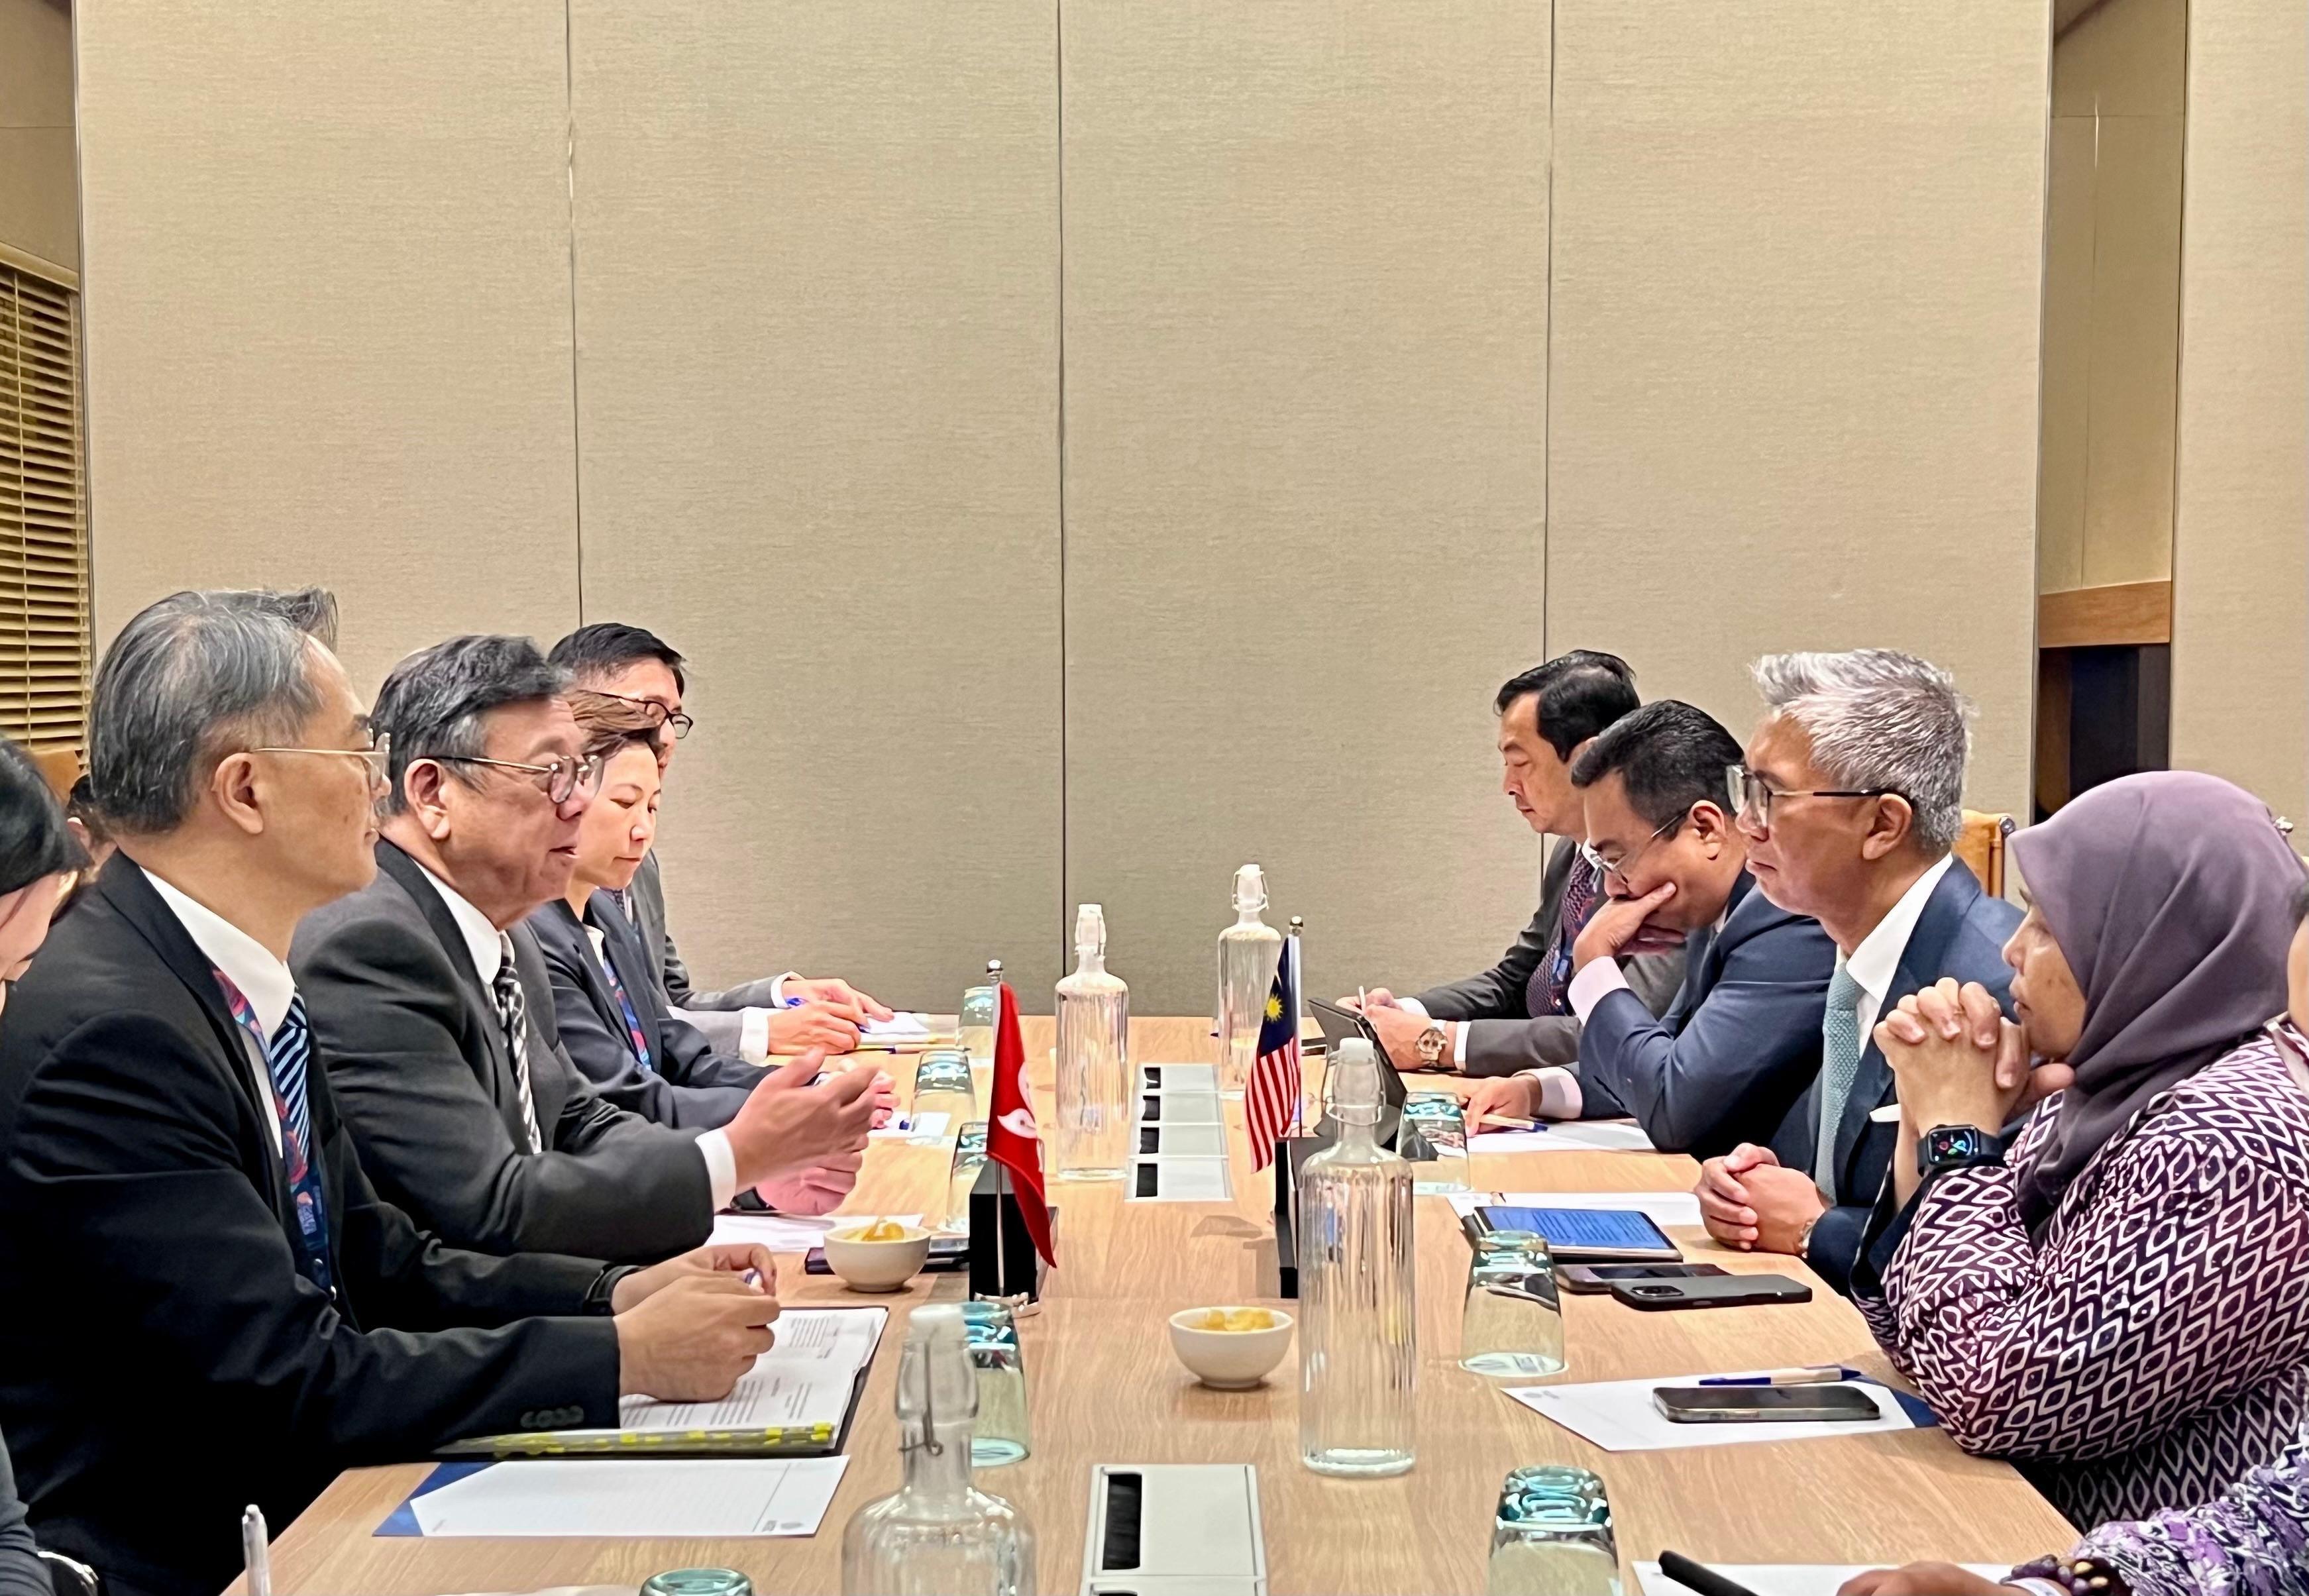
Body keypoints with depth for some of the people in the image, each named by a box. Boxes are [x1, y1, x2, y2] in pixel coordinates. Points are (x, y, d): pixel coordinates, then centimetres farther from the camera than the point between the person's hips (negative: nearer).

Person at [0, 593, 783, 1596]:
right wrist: (624, 1356, -17)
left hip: (291, 1514, 8)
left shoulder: (245, 987, 6)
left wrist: (619, 1294, -3)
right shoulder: (105, 1034, -21)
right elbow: (293, 1385, -22)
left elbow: (378, 1265, 10)